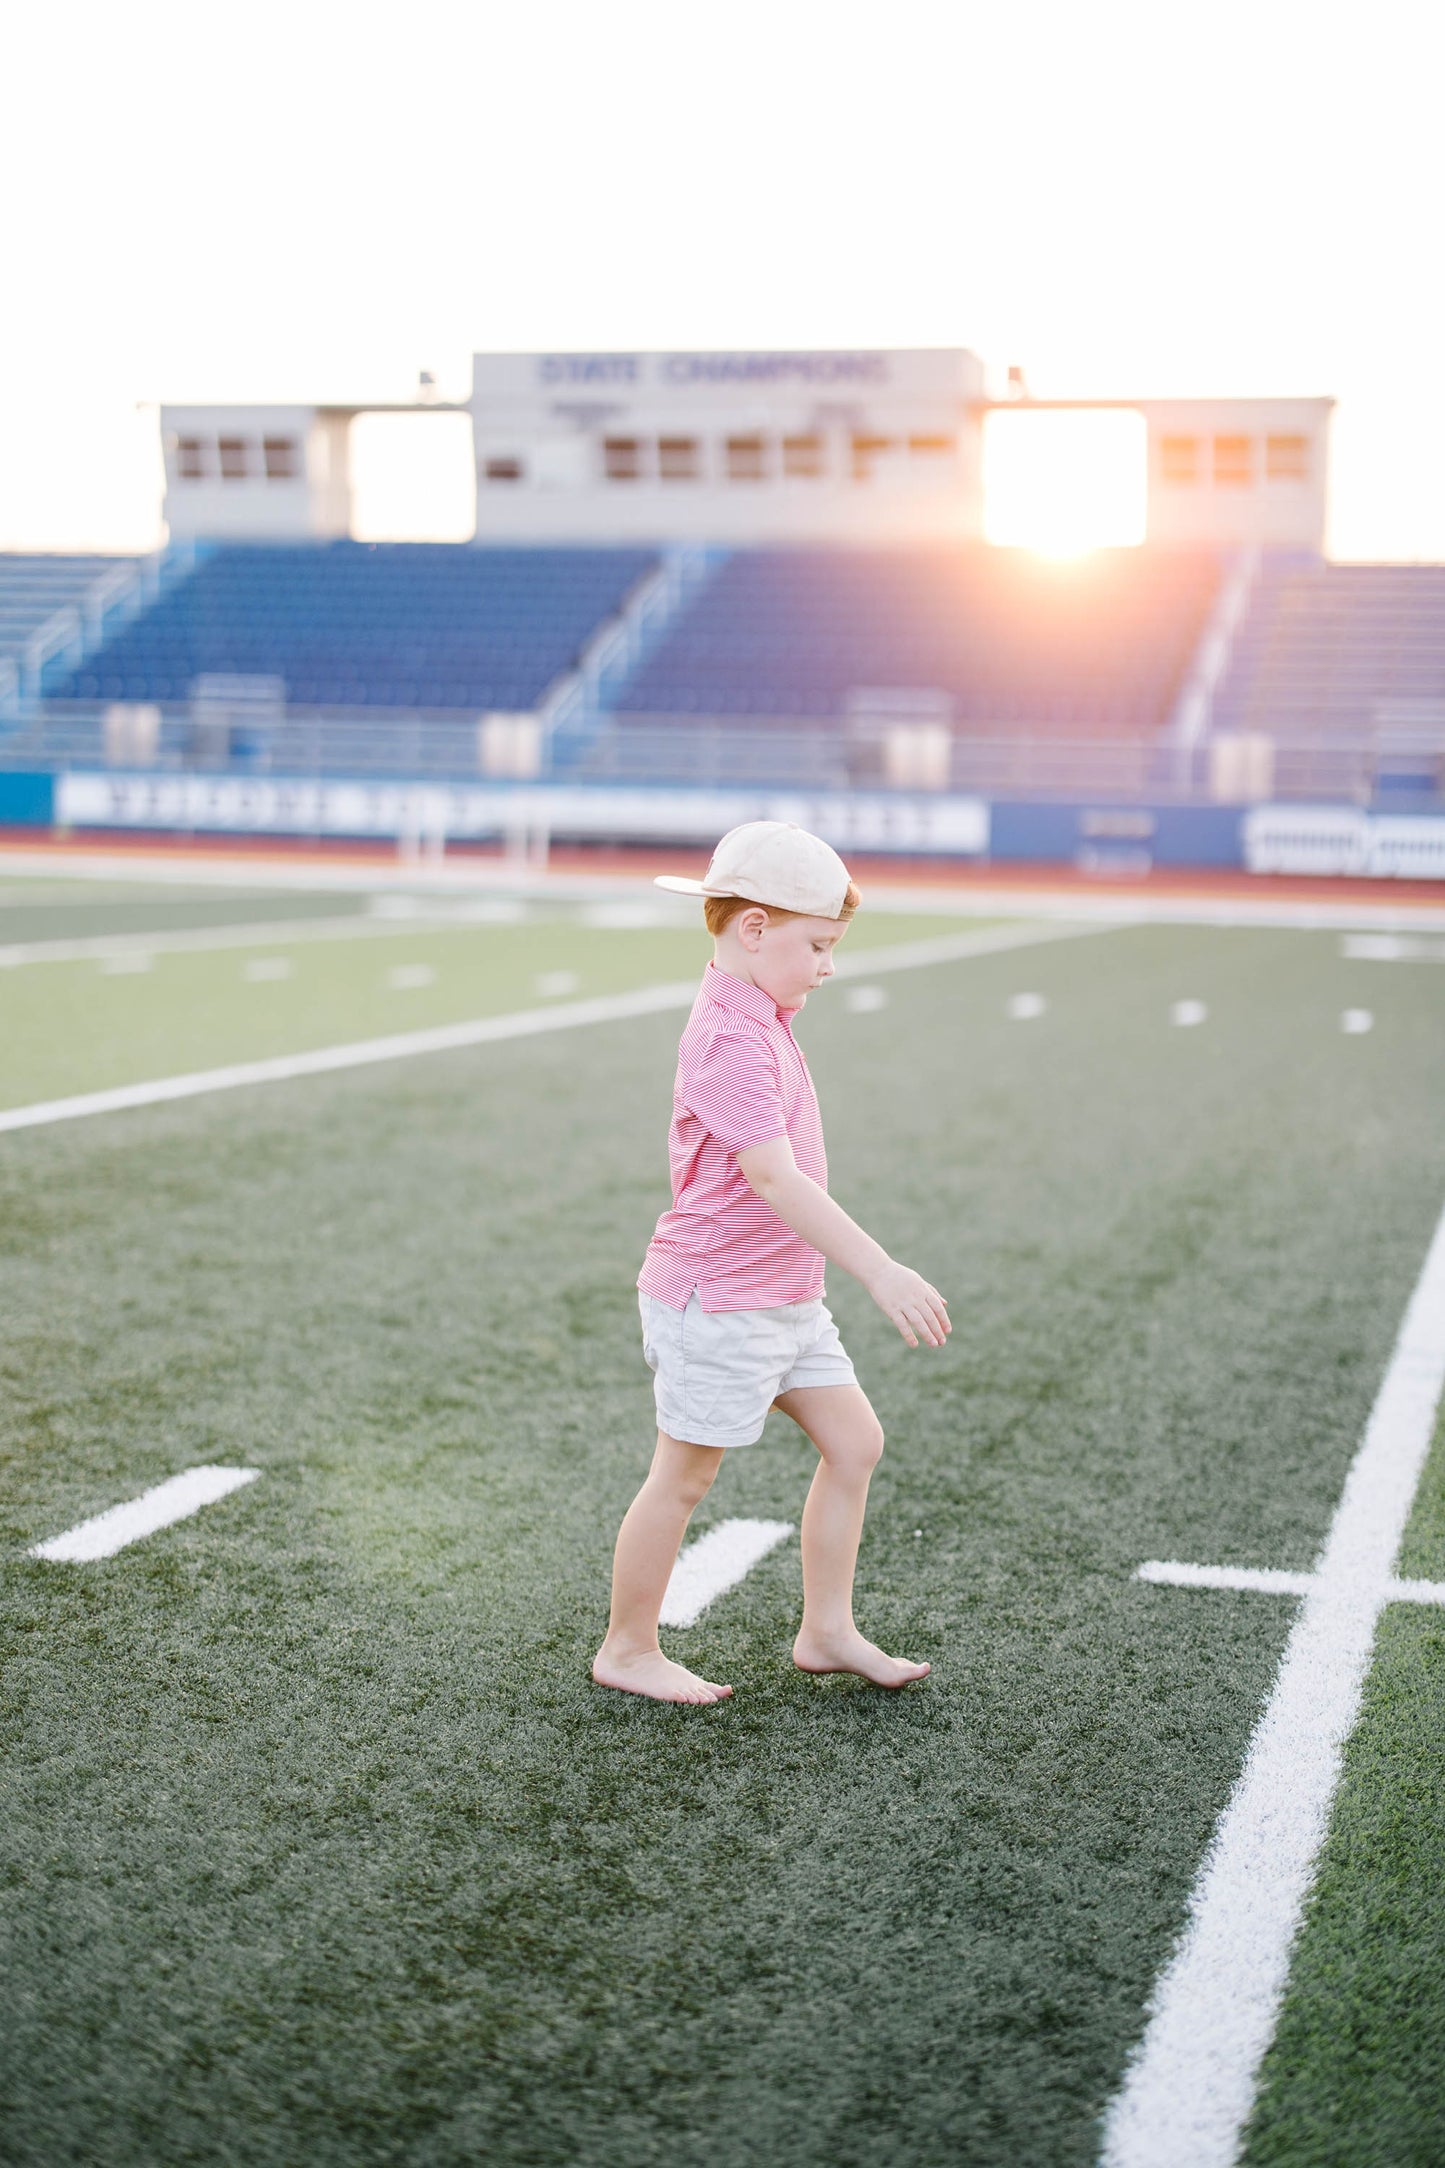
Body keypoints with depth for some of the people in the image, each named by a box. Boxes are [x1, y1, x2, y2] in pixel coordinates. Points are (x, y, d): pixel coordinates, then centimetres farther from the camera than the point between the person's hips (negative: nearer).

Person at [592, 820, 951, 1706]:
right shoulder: (732, 1041, -23)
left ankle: (827, 1630, 21)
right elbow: (773, 1176, -34)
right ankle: (628, 1650, 21)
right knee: (684, 1477, 4)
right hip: (717, 1300, -9)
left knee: (856, 1441, 10)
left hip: (784, 1297, 9)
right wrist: (881, 1272, -39)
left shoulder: (761, 1022, 9)